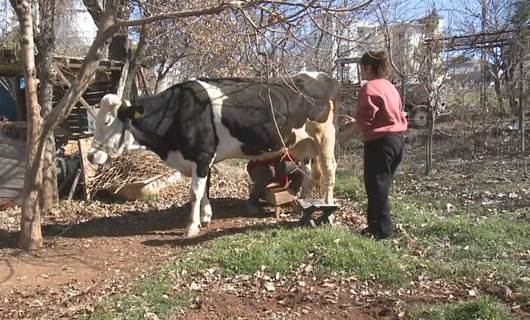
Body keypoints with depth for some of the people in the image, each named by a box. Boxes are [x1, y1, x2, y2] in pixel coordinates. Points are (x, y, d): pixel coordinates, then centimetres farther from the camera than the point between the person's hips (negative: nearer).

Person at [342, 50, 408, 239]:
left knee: (376, 186, -2)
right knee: (382, 185, 16)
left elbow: (365, 120, -18)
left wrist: (353, 124, 5)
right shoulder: (390, 87, 17)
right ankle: (377, 225, 23)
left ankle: (382, 230, 1)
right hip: (398, 139, 10)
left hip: (380, 142, -10)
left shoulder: (369, 88, -13)